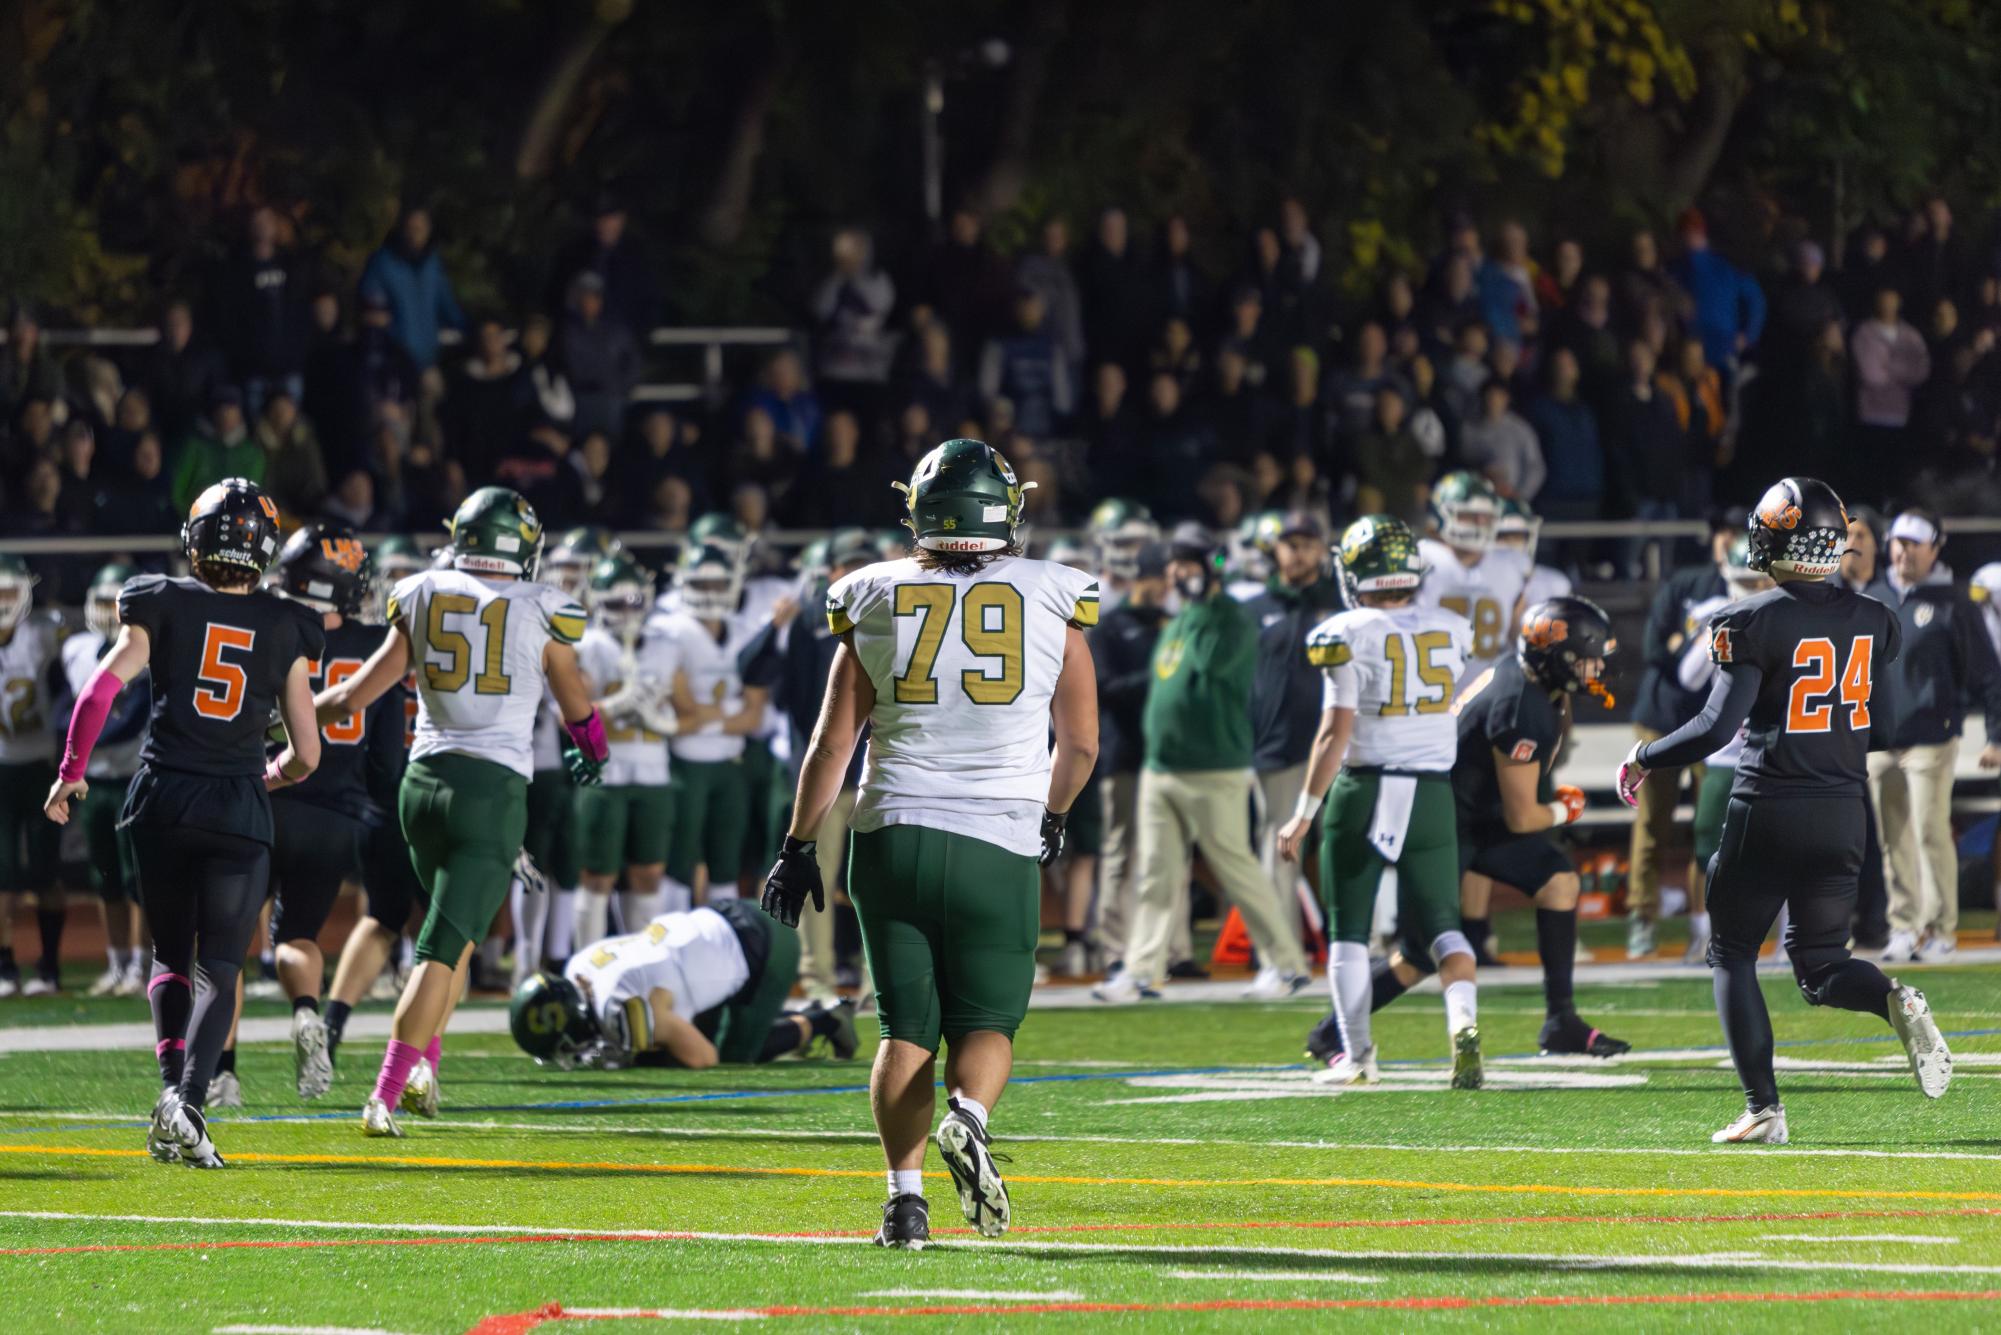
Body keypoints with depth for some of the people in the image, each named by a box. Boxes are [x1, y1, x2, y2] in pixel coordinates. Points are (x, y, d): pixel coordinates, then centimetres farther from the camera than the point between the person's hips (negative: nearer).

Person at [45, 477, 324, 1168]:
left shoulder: (163, 606, 3)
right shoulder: (285, 631, 6)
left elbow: (101, 688, -8)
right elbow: (306, 754, 8)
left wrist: (72, 772, 5)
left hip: (162, 799, 1)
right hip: (239, 809, -1)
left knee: (171, 957, 17)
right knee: (217, 969, 1)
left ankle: (173, 1082, -1)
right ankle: (187, 1101, -20)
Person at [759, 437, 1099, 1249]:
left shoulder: (876, 602, 3)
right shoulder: (1050, 602, 2)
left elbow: (833, 741, 6)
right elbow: (1081, 742, 11)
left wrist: (798, 848, 14)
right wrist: (1053, 816, 30)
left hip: (893, 837, 1)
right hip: (999, 845, -1)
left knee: (907, 1025, 8)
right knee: (986, 1020, 8)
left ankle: (904, 1193, -7)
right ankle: (969, 1114, -24)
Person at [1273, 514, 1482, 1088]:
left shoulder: (1348, 636, -10)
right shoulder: (1450, 630, 3)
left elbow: (1336, 732, -12)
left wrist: (1304, 813, -6)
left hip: (1364, 790, -3)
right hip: (1432, 792, 3)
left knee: (1348, 928, 10)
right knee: (1439, 925, 8)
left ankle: (1357, 1055, 7)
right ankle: (1464, 1025, -17)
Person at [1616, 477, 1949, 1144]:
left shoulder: (1755, 621, -13)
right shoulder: (1874, 621, 4)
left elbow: (1717, 726, -17)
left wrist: (1643, 758, -3)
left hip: (1767, 813, -5)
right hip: (1842, 812, 5)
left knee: (1733, 955, 11)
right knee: (1821, 964, 16)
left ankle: (1763, 1108, 2)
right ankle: (1896, 1002, -17)